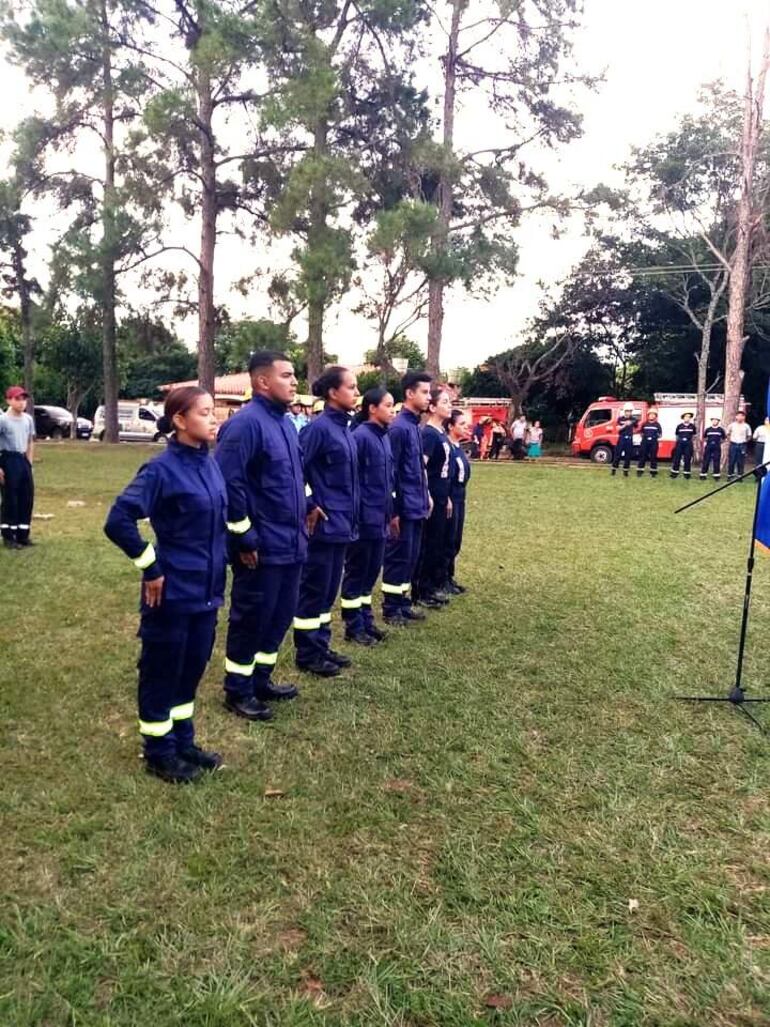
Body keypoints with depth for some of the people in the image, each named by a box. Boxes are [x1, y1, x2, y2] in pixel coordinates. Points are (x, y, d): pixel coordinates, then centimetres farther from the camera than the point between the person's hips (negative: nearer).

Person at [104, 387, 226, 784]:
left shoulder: (209, 464, 6)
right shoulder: (162, 469, -17)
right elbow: (118, 521, -22)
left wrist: (218, 567, 14)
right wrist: (150, 567, -16)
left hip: (206, 590, 8)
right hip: (173, 591, -7)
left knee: (192, 668, 18)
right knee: (162, 672, 8)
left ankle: (183, 742, 34)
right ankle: (159, 753, 24)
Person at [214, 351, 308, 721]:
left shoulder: (286, 423, 12)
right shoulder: (245, 423, -17)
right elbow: (228, 483, -22)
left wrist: (303, 513, 18)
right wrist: (244, 538, -19)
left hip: (290, 543, 9)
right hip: (260, 547, -9)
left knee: (281, 614, 17)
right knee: (251, 618, 3)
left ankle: (260, 680, 32)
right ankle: (237, 691, 18)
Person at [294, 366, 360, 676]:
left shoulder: (344, 428, 12)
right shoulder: (319, 427, -15)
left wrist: (350, 515, 16)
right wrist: (310, 507, -15)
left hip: (341, 523, 9)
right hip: (323, 524, -9)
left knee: (329, 590, 15)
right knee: (314, 590, 2)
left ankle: (321, 647, 26)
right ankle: (306, 653, 13)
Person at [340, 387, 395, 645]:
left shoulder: (384, 437, 12)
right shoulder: (360, 436, -15)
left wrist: (390, 513, 19)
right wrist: (356, 514, -17)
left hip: (379, 519, 8)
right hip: (363, 519, -8)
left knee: (371, 572, 15)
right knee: (356, 573, 3)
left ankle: (366, 621, 26)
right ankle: (354, 626, 13)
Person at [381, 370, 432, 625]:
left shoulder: (416, 426, 12)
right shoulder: (399, 428, -15)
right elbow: (390, 472, -17)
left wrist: (425, 498, 16)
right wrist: (394, 510, -17)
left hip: (417, 506, 9)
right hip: (404, 507, -9)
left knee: (411, 556, 14)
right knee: (398, 557, 1)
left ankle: (403, 603, 25)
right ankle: (390, 608, 11)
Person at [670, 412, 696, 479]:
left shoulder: (692, 426, 4)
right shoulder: (679, 426, 2)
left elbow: (694, 435, 15)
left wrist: (691, 441, 9)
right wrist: (678, 441, 8)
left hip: (688, 444, 0)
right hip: (680, 443, 0)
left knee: (687, 458, 1)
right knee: (677, 457, 0)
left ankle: (686, 474, 7)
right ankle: (674, 473, 6)